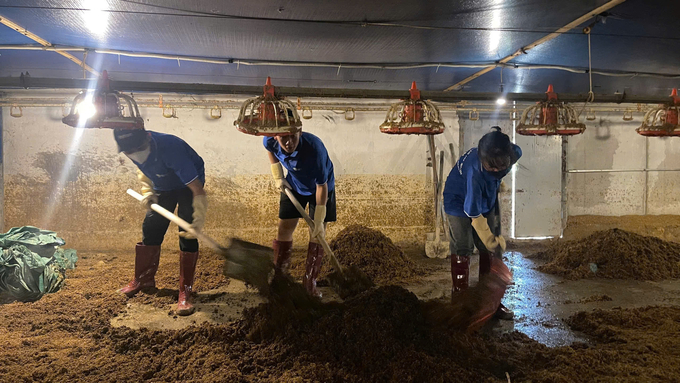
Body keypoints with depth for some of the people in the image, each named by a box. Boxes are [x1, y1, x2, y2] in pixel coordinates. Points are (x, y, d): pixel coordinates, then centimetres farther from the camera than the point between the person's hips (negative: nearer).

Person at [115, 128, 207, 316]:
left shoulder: (170, 148, -40)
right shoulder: (132, 149, -19)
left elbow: (196, 188, -40)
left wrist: (198, 221, -46)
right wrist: (147, 190, -9)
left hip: (187, 186, -6)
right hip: (162, 187, 6)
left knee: (187, 235, -15)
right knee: (150, 228, 7)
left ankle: (185, 291, -6)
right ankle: (143, 279, 27)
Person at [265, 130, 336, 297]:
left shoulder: (314, 149, -40)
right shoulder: (270, 141, -27)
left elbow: (321, 186, -30)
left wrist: (319, 221, -26)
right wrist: (278, 177, -3)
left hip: (319, 187, -3)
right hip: (294, 185, 4)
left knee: (317, 233, -4)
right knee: (284, 228, 2)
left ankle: (310, 283, 7)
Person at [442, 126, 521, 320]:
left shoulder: (513, 153, -25)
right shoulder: (475, 172, -40)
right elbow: (474, 214, -29)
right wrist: (492, 240, -21)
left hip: (487, 201, 6)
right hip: (460, 203, -6)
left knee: (489, 250, 6)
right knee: (462, 250, -6)